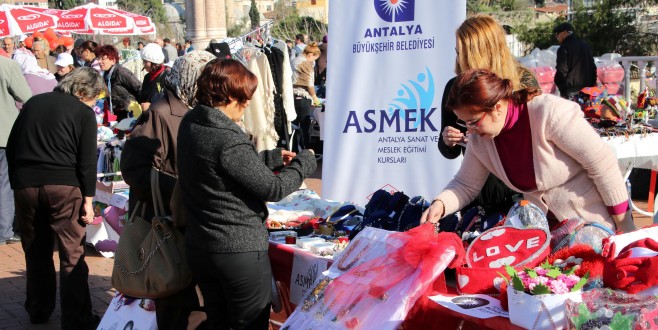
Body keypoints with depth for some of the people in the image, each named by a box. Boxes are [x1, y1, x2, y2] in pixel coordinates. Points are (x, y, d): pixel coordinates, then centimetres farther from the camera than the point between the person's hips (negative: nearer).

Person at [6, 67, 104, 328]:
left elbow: (11, 148, 15)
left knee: (36, 253, 17)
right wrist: (88, 200, -5)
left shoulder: (33, 103, 13)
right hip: (64, 188, -5)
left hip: (25, 186, 5)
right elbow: (87, 162, -8)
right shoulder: (84, 113, -2)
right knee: (73, 257, 1)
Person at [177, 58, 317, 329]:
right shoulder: (228, 140, -25)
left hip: (199, 246, 8)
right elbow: (273, 189, -17)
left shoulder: (190, 124, 1)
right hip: (240, 250, -8)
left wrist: (273, 158, 14)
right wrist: (305, 162, -2)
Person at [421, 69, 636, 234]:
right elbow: (465, 185, 4)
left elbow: (602, 163, -23)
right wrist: (440, 204, -19)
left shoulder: (550, 113, -28)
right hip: (543, 228, 5)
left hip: (594, 223, -5)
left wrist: (625, 227, -18)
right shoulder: (479, 139, -8)